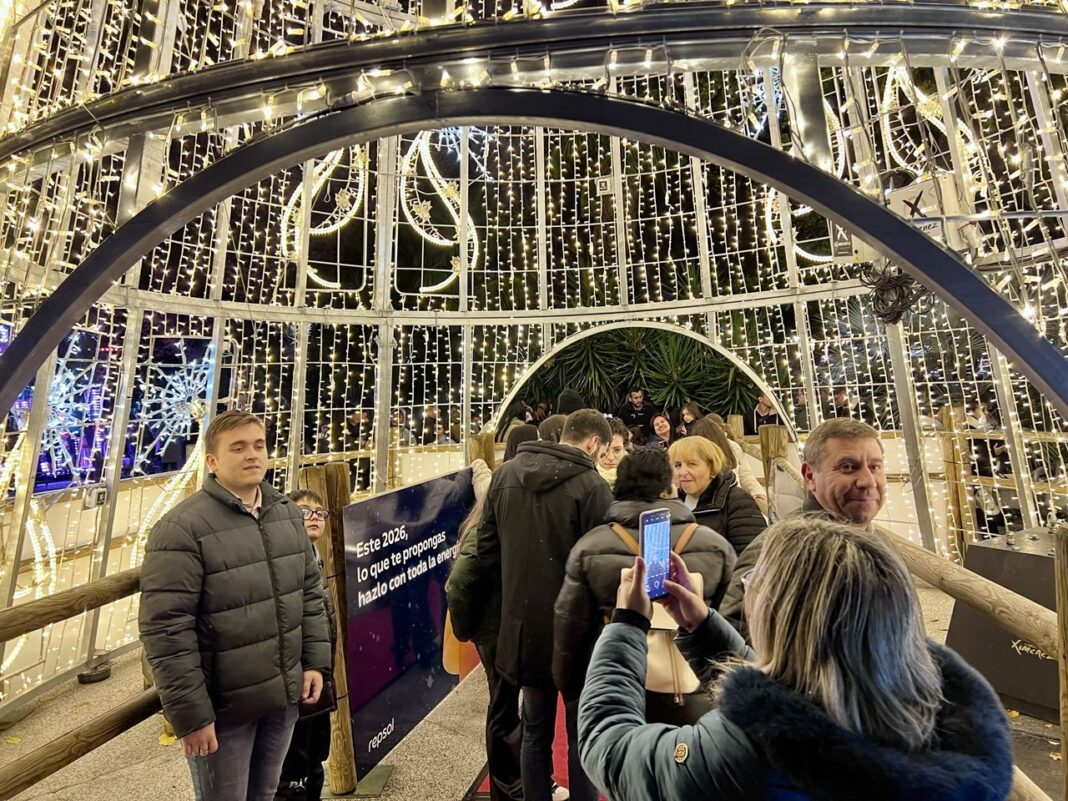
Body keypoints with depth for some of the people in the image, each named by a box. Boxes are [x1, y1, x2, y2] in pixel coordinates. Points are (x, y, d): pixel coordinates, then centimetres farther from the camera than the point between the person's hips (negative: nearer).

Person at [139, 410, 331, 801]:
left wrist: (315, 661, 4)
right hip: (224, 707, -5)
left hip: (284, 695, 6)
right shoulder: (183, 528, -19)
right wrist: (191, 714, -17)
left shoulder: (288, 512, 0)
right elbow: (166, 630, -19)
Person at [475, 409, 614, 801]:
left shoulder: (504, 474, -2)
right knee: (582, 733, 18)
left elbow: (487, 547, 4)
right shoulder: (591, 485, -19)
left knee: (535, 730, 24)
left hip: (524, 622, 5)